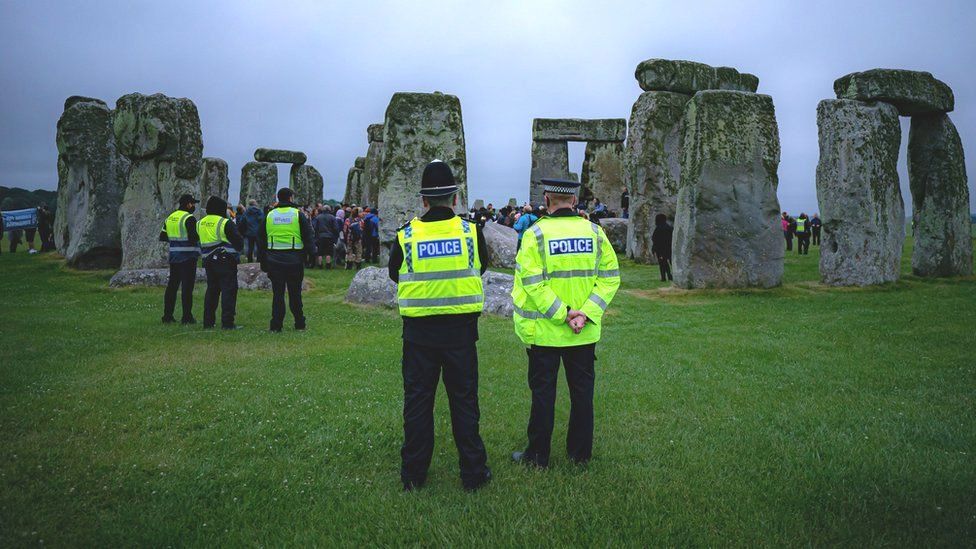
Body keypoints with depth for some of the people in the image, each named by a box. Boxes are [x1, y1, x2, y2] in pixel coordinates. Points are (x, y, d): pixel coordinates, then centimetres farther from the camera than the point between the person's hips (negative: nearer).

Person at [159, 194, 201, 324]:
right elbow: (193, 237, -22)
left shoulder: (170, 218, 11)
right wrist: (200, 237, -2)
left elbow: (162, 237, 14)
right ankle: (187, 317, -3)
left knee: (172, 285, 13)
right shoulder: (189, 218, -13)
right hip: (188, 256, -7)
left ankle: (167, 315, 16)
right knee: (187, 286, -4)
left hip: (174, 255, 7)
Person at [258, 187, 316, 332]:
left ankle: (276, 326, 4)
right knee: (295, 293, 7)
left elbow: (261, 240, 12)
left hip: (274, 260, 2)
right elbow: (309, 237, -3)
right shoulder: (298, 214, -2)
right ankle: (300, 324, 14)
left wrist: (263, 262, 18)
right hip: (294, 261, -2)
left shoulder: (269, 216, 8)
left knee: (277, 293, 6)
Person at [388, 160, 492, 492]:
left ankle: (413, 474, 21)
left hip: (418, 330, 0)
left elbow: (395, 275, 10)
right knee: (464, 400, 11)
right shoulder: (471, 231, -6)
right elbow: (481, 267, 12)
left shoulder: (406, 235, -6)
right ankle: (473, 472, 19)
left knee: (417, 401, 12)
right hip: (461, 329, 0)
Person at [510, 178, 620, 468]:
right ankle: (581, 452, 26)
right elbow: (610, 276, -4)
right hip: (586, 333, 3)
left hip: (545, 331, -3)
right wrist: (586, 313, -12)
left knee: (543, 392, 8)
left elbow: (532, 282, -18)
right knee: (582, 390, 15)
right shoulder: (595, 232, 0)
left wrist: (562, 314, -14)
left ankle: (538, 455, 18)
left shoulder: (536, 234, -10)